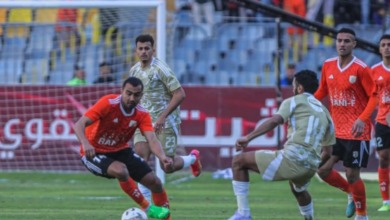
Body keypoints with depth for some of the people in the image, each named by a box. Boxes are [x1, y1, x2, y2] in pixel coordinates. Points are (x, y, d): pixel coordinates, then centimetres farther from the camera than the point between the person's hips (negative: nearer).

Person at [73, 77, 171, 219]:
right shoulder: (108, 103, -25)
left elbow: (152, 139, -25)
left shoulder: (142, 115, -11)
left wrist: (162, 157, -46)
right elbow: (79, 125, -30)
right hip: (94, 153, -5)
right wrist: (85, 144, -51)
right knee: (120, 170, -35)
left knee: (154, 181, -5)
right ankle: (147, 208, -15)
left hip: (120, 150, 5)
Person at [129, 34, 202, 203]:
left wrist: (163, 116, -22)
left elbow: (180, 94, -17)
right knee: (140, 155, -18)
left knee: (168, 166, -3)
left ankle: (192, 159, 32)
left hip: (165, 122, -5)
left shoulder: (160, 69, -14)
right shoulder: (134, 70, 7)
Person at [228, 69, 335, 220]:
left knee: (238, 161, 7)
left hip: (292, 157, -7)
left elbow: (275, 121, -13)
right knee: (298, 189, 43)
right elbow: (327, 152, 26)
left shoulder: (294, 102, 8)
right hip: (311, 166, 7)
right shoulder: (324, 112, 25)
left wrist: (248, 138, -16)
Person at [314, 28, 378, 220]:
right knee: (323, 170, 1)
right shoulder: (328, 66, 4)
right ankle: (351, 194, 27)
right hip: (335, 130, 6)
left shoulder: (361, 69, -12)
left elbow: (373, 96, -11)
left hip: (356, 132, -6)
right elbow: (322, 92, 17)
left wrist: (362, 119, -24)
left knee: (352, 175, -5)